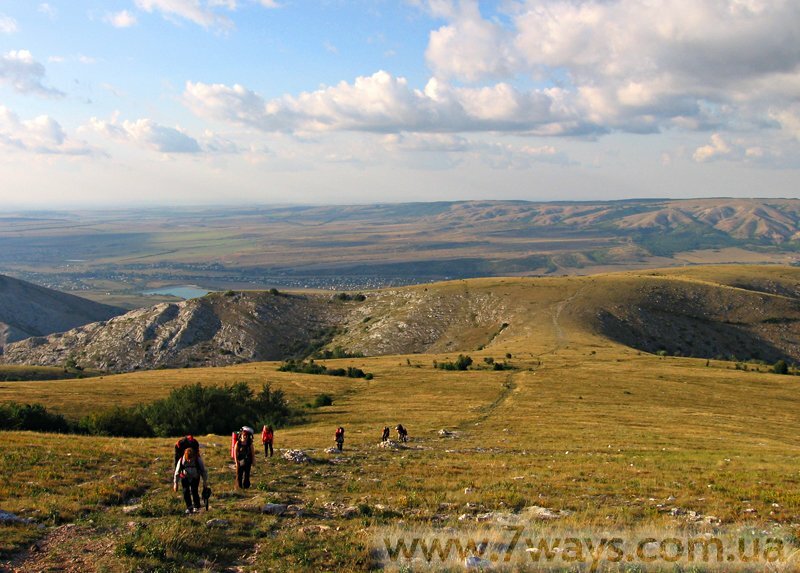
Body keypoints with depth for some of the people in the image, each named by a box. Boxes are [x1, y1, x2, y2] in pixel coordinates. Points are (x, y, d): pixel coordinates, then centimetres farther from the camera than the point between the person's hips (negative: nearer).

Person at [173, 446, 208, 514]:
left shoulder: (198, 460, -26)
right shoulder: (181, 461, -25)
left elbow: (204, 471, -13)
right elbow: (177, 473, -13)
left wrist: (205, 482, -10)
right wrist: (175, 483, -9)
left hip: (195, 478, -1)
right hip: (185, 478, 1)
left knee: (194, 490, -15)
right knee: (186, 491, -10)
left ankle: (196, 507, 2)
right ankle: (189, 507, 6)